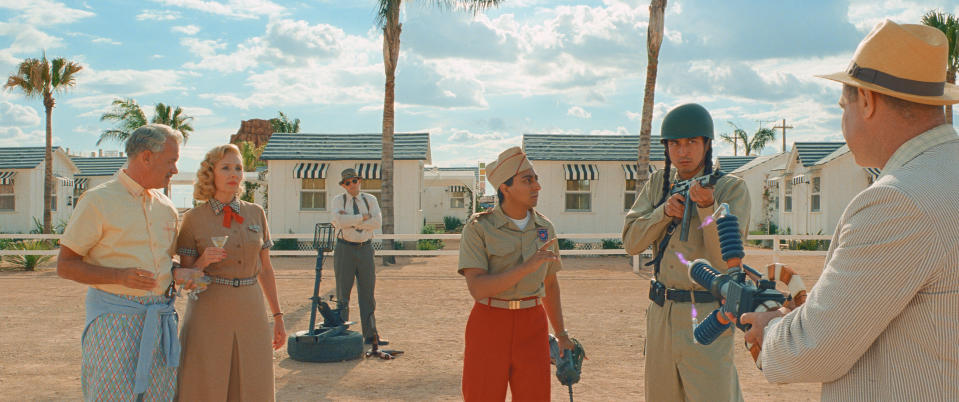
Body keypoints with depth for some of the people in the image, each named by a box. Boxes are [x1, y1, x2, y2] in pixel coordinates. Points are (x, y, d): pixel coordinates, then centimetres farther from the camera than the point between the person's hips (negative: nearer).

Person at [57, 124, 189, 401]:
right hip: (114, 318, -5)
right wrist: (120, 276, -20)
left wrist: (178, 272, 5)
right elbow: (65, 266, -6)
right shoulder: (98, 201, -5)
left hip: (161, 317, 6)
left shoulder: (166, 207, 14)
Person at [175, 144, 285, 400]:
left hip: (251, 312, 3)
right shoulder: (193, 219, -1)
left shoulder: (255, 214, 8)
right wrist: (203, 261, -18)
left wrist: (277, 317, 12)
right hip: (209, 312, -2)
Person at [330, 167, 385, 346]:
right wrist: (362, 217, -14)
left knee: (367, 292, 5)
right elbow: (339, 221, -19)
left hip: (365, 249, 2)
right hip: (345, 249, -2)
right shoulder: (338, 200, 1)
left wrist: (351, 220, -14)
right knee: (343, 293, 2)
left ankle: (370, 335, 10)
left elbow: (377, 222, -9)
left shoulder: (370, 199, 7)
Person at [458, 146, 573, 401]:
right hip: (489, 325, -3)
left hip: (532, 327, 3)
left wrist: (562, 335, 13)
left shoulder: (544, 228, 5)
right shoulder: (479, 228, -9)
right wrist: (525, 267, -27)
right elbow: (477, 288, -19)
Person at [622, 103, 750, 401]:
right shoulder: (659, 183, 7)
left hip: (706, 313, -5)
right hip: (661, 311, 5)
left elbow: (724, 259, -18)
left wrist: (707, 206, -32)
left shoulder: (732, 188, -8)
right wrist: (665, 211, -14)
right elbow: (631, 242, 1)